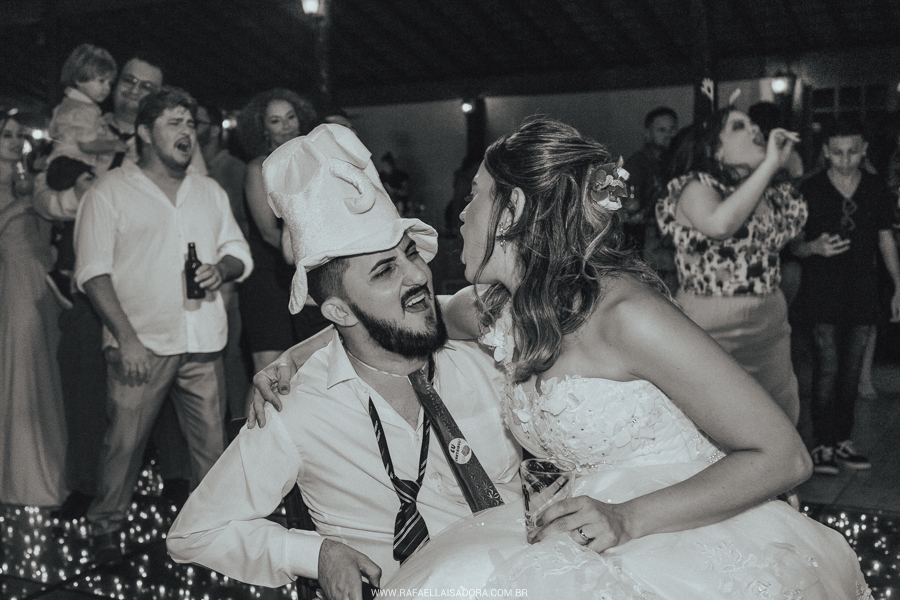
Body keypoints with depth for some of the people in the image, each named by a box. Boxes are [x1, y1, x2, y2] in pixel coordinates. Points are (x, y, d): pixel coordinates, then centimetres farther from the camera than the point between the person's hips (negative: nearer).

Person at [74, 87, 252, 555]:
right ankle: (106, 525, 18)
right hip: (141, 343, -4)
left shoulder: (210, 192, 17)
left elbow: (239, 250, 20)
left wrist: (222, 268, -5)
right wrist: (126, 337, -15)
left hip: (203, 342, 4)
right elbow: (94, 271, -6)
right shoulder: (109, 192, 1)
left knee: (211, 438, 4)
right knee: (125, 439, -1)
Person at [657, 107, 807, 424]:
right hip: (710, 329, -6)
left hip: (771, 325, 6)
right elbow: (720, 224, -30)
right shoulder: (695, 188, -10)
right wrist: (770, 164, -22)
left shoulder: (775, 196, 10)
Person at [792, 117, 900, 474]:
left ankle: (844, 441, 16)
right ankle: (823, 445, -1)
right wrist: (814, 247, -21)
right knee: (828, 367, -8)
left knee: (852, 370, 7)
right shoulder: (810, 191, -3)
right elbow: (793, 245, 1)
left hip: (863, 293, 3)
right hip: (822, 293, -3)